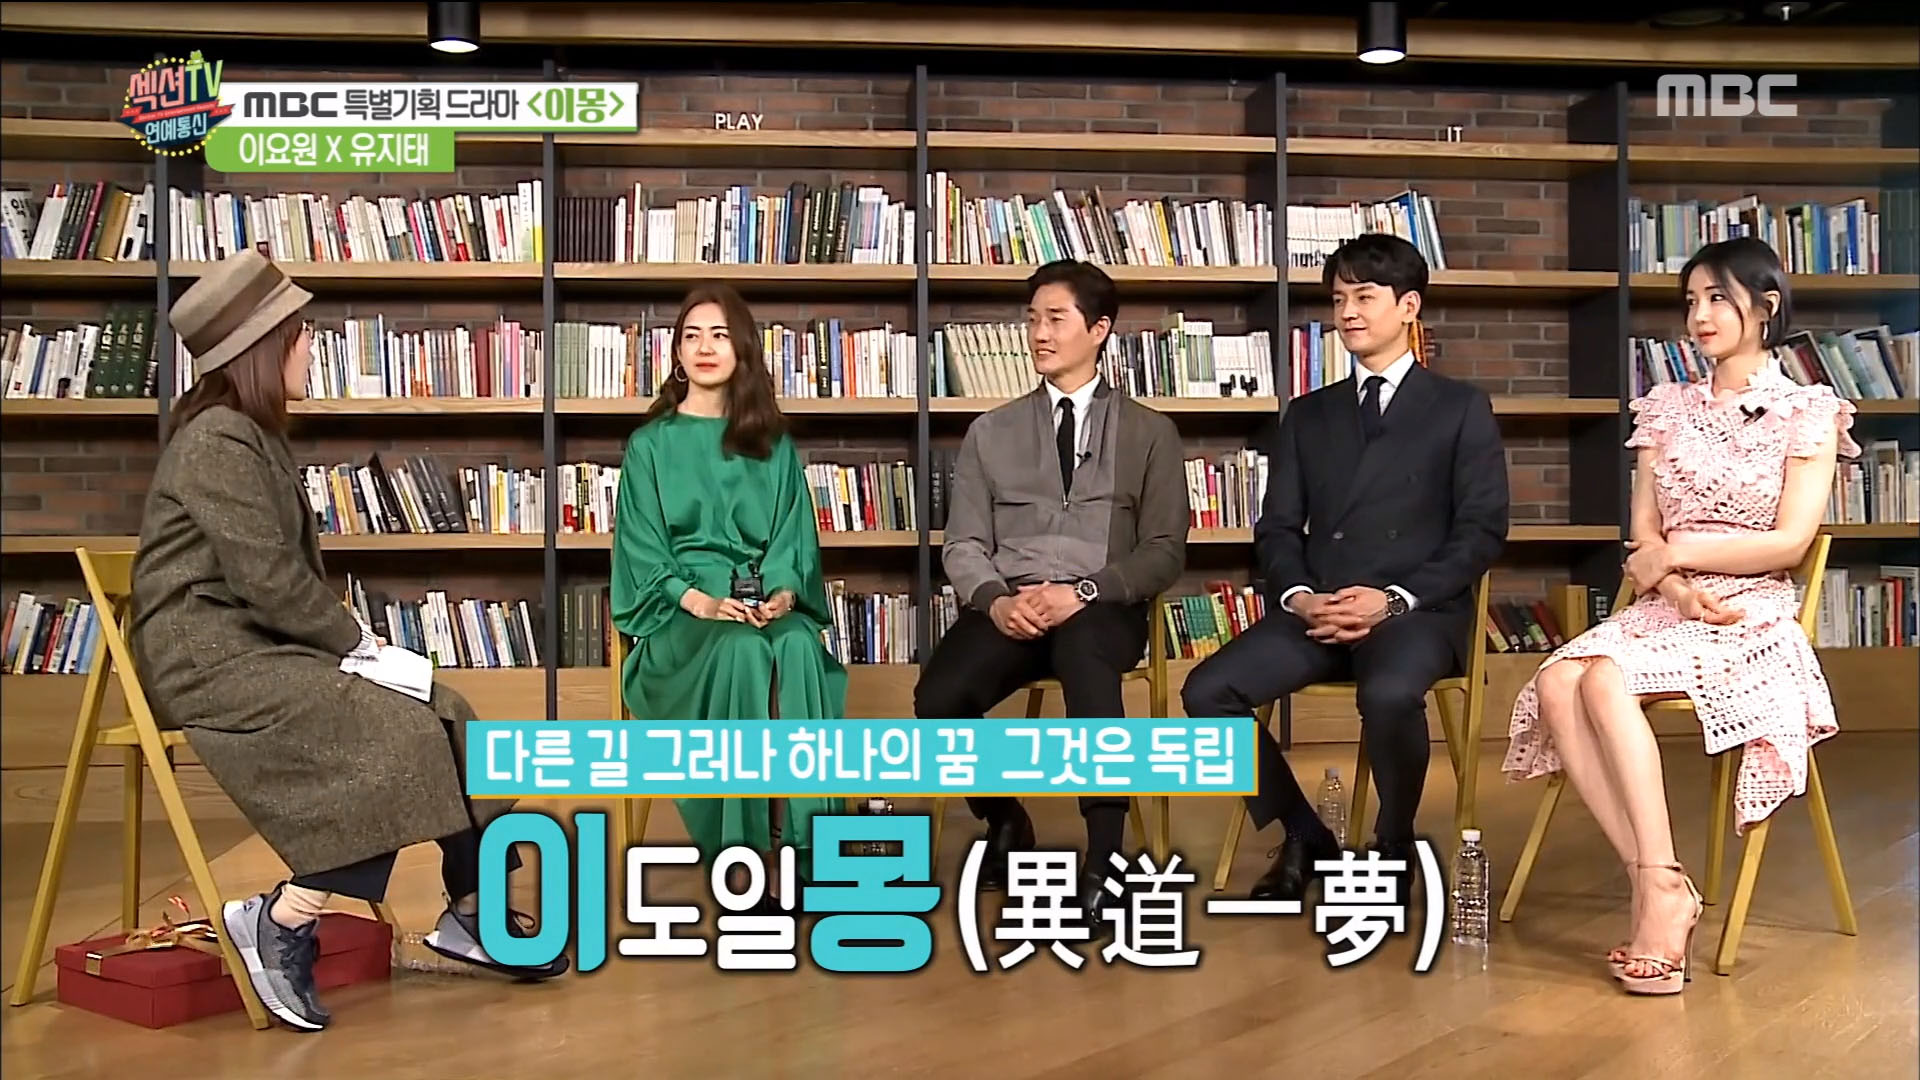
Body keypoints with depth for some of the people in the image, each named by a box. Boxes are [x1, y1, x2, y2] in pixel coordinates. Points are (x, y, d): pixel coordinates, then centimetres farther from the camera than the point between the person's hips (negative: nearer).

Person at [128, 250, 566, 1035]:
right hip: (206, 655, -9)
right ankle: (279, 925, -15)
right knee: (396, 736, -24)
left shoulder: (254, 436, 16)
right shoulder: (217, 442, -14)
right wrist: (357, 641, -9)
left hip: (259, 641, 9)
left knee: (444, 716, -5)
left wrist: (349, 639, 0)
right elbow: (268, 578, -20)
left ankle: (471, 913, 2)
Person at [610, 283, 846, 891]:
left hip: (771, 606, 2)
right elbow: (642, 546, 3)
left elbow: (793, 532, 10)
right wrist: (701, 601, -15)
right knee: (741, 652, -36)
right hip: (682, 613, -2)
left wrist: (783, 592, -12)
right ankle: (745, 850, -33)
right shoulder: (652, 445, 11)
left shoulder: (773, 444, 18)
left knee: (798, 648, -35)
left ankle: (795, 842, -35)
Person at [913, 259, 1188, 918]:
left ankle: (1105, 857, -31)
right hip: (1008, 605, 3)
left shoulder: (1149, 433, 12)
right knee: (938, 699, -28)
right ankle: (1004, 822, 3)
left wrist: (1083, 593, -15)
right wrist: (996, 599, -13)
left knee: (1082, 650, -40)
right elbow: (963, 545, 11)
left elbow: (1165, 550, 3)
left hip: (1103, 609, -2)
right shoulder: (991, 434, 18)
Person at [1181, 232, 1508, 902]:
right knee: (1207, 692, -21)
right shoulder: (1306, 416, 22)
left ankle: (1394, 847, -7)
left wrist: (1394, 598, -14)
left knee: (1389, 694, -37)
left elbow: (1481, 532, 1)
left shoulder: (1461, 409, 11)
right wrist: (1297, 596, -8)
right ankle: (1304, 837, 1)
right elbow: (1277, 528, 14)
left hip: (1417, 609, -4)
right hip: (1316, 611, 4)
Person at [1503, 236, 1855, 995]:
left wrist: (1679, 552, -7)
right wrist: (1679, 590, -10)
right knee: (1556, 683, -28)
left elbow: (1790, 542, -6)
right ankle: (1658, 886, -28)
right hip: (1662, 611, 5)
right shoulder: (1666, 409, 15)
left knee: (1604, 680, -33)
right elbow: (1643, 541, 9)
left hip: (1754, 618, -4)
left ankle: (1662, 891, -29)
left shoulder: (1808, 413, 3)